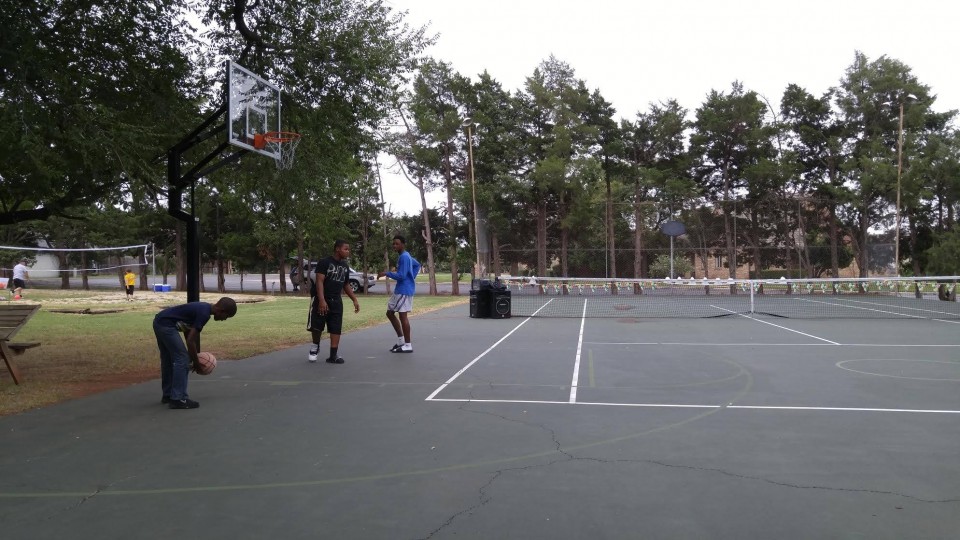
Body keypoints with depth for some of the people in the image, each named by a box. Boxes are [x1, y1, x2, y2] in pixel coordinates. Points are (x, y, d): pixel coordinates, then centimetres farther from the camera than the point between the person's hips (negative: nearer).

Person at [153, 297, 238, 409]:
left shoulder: (204, 308, 10)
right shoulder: (204, 313, -19)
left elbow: (192, 333, 22)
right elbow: (190, 340, -19)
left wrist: (197, 354, 26)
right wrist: (195, 362, -6)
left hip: (160, 322, 10)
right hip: (166, 325, -10)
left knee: (168, 360, 20)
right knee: (182, 359, -7)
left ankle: (168, 395, 31)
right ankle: (178, 399, -4)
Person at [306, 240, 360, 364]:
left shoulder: (345, 266, 10)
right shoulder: (324, 263, -12)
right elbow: (319, 282, -20)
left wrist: (355, 300, 12)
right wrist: (322, 300, -30)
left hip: (336, 301, 6)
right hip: (321, 300, -6)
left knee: (336, 328, 1)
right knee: (316, 326, -1)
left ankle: (333, 355, 5)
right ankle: (315, 346, 27)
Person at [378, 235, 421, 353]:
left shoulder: (404, 257, -16)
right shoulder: (406, 256, 15)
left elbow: (401, 276, -23)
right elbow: (417, 265, 30)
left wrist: (387, 274, -16)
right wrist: (412, 276, 20)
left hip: (404, 290, -11)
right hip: (399, 290, 11)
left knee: (403, 315, -7)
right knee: (390, 313, 14)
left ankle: (408, 345, -2)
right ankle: (401, 340, 19)